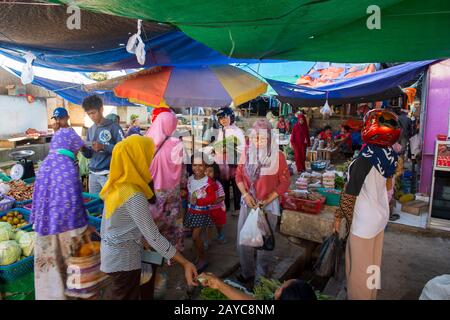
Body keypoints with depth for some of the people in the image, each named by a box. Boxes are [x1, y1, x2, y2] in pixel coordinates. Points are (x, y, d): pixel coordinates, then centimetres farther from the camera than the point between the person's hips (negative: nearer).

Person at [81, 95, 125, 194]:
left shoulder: (113, 127, -5)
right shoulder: (90, 130, 15)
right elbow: (89, 155, 19)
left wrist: (103, 147, -20)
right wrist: (83, 149, -3)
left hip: (108, 174, -6)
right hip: (93, 174, 6)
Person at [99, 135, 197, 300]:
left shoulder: (117, 184, -2)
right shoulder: (134, 197, -29)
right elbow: (153, 237, -30)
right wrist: (185, 263, -27)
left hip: (113, 253, 8)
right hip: (124, 260, -8)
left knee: (116, 294, 25)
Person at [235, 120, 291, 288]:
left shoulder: (278, 155, -12)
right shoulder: (247, 152, -1)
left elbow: (285, 182, -7)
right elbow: (239, 175, 6)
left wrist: (267, 200, -14)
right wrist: (245, 194, -9)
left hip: (268, 205, -3)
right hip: (247, 203, 4)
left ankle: (261, 279, 27)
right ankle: (247, 273, 35)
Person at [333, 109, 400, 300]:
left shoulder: (364, 160, -28)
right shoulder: (389, 154, -6)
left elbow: (350, 194, -20)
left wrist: (338, 216, -7)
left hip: (364, 220, -8)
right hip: (381, 215, 8)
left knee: (359, 265, 11)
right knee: (373, 261, 24)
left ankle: (358, 296, 28)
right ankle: (370, 294, 43)